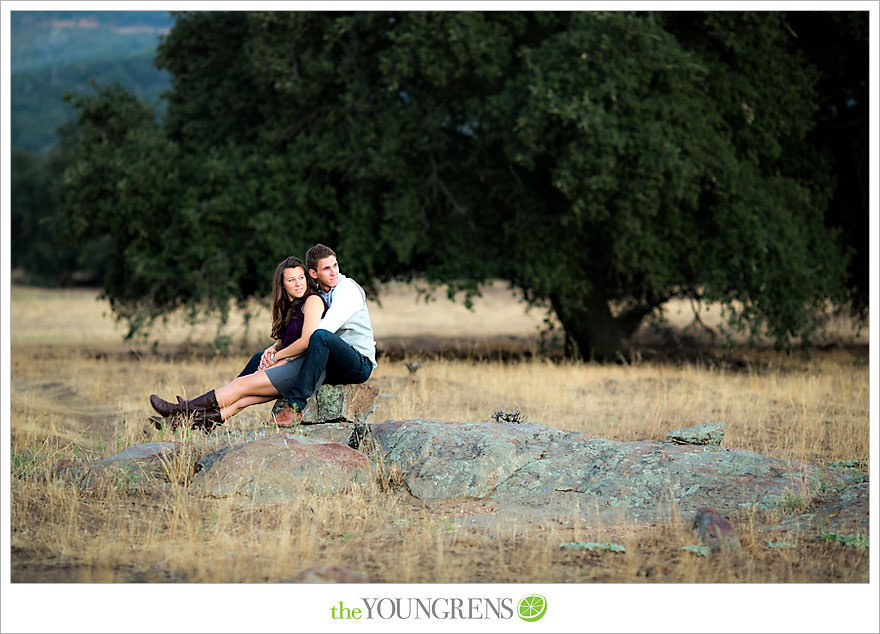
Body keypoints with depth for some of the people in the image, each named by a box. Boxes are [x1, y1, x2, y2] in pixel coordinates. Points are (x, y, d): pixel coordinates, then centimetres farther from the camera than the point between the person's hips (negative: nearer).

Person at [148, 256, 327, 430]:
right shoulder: (290, 305, 22)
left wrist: (277, 357, -4)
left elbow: (307, 341, -16)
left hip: (303, 367, -8)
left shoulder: (312, 300, -6)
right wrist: (273, 349, 4)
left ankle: (182, 409, -7)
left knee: (242, 384, -11)